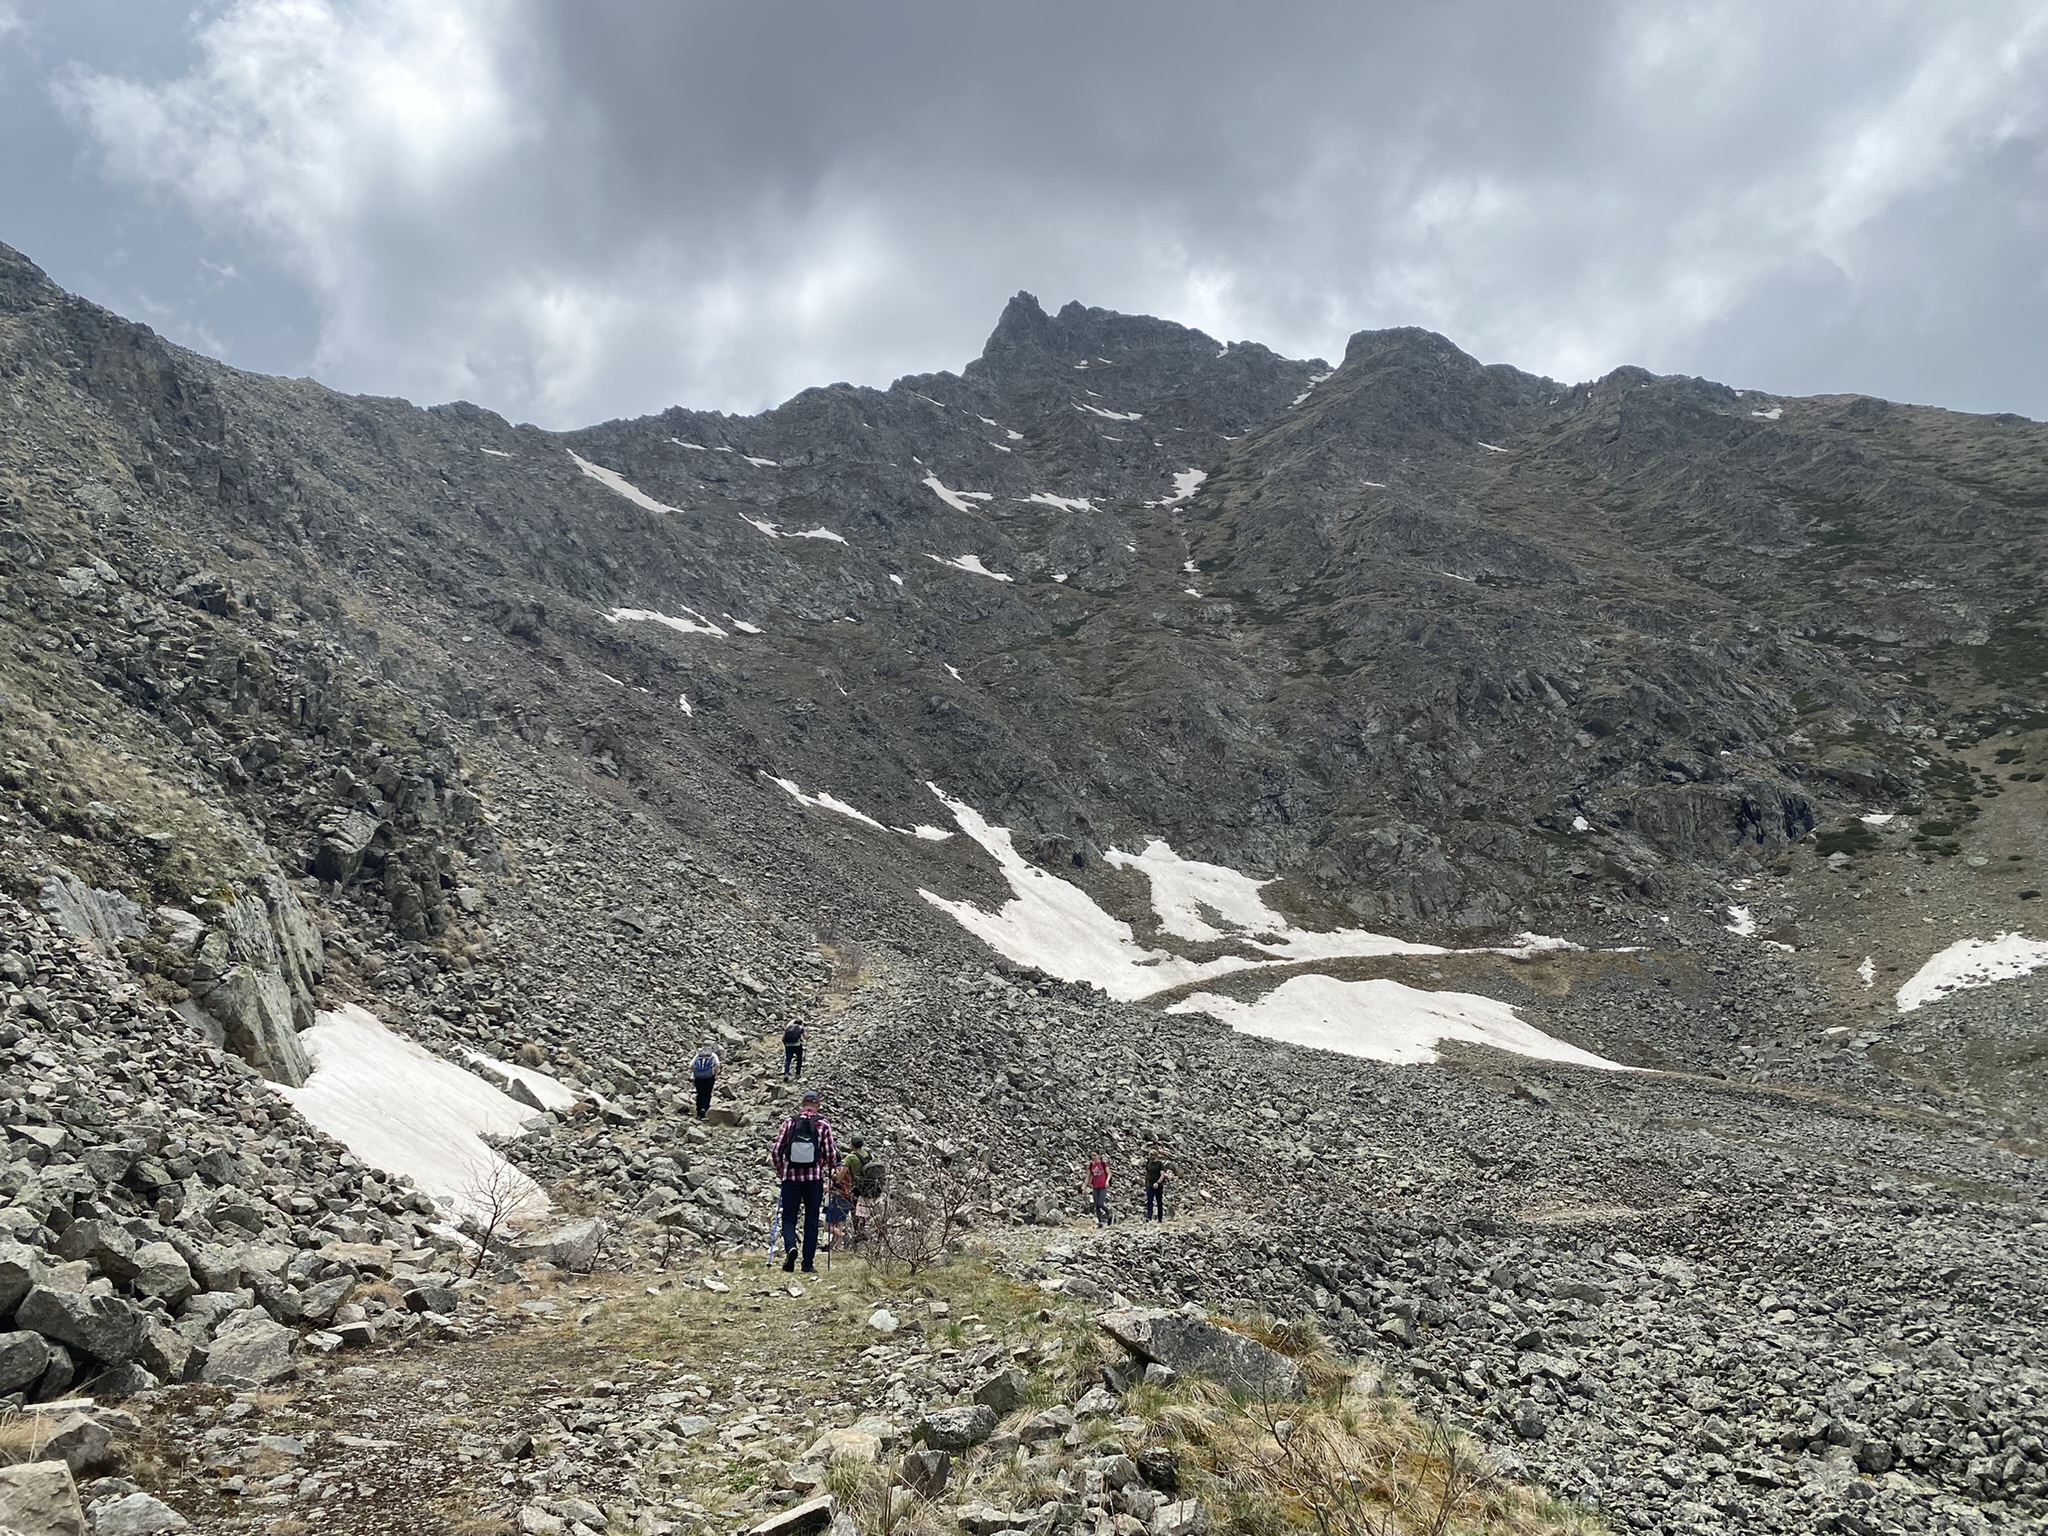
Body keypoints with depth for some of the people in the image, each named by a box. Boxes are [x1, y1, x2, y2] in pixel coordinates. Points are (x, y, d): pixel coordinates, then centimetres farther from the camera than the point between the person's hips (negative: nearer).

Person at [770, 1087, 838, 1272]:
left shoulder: (790, 1122, 1)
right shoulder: (823, 1125, -2)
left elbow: (775, 1151, 0)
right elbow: (831, 1155, -4)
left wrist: (780, 1170, 16)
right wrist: (829, 1170, 17)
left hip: (791, 1177, 0)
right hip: (815, 1178, 0)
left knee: (789, 1218, 8)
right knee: (811, 1221, 10)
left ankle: (790, 1247, -19)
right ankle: (808, 1263, 9)